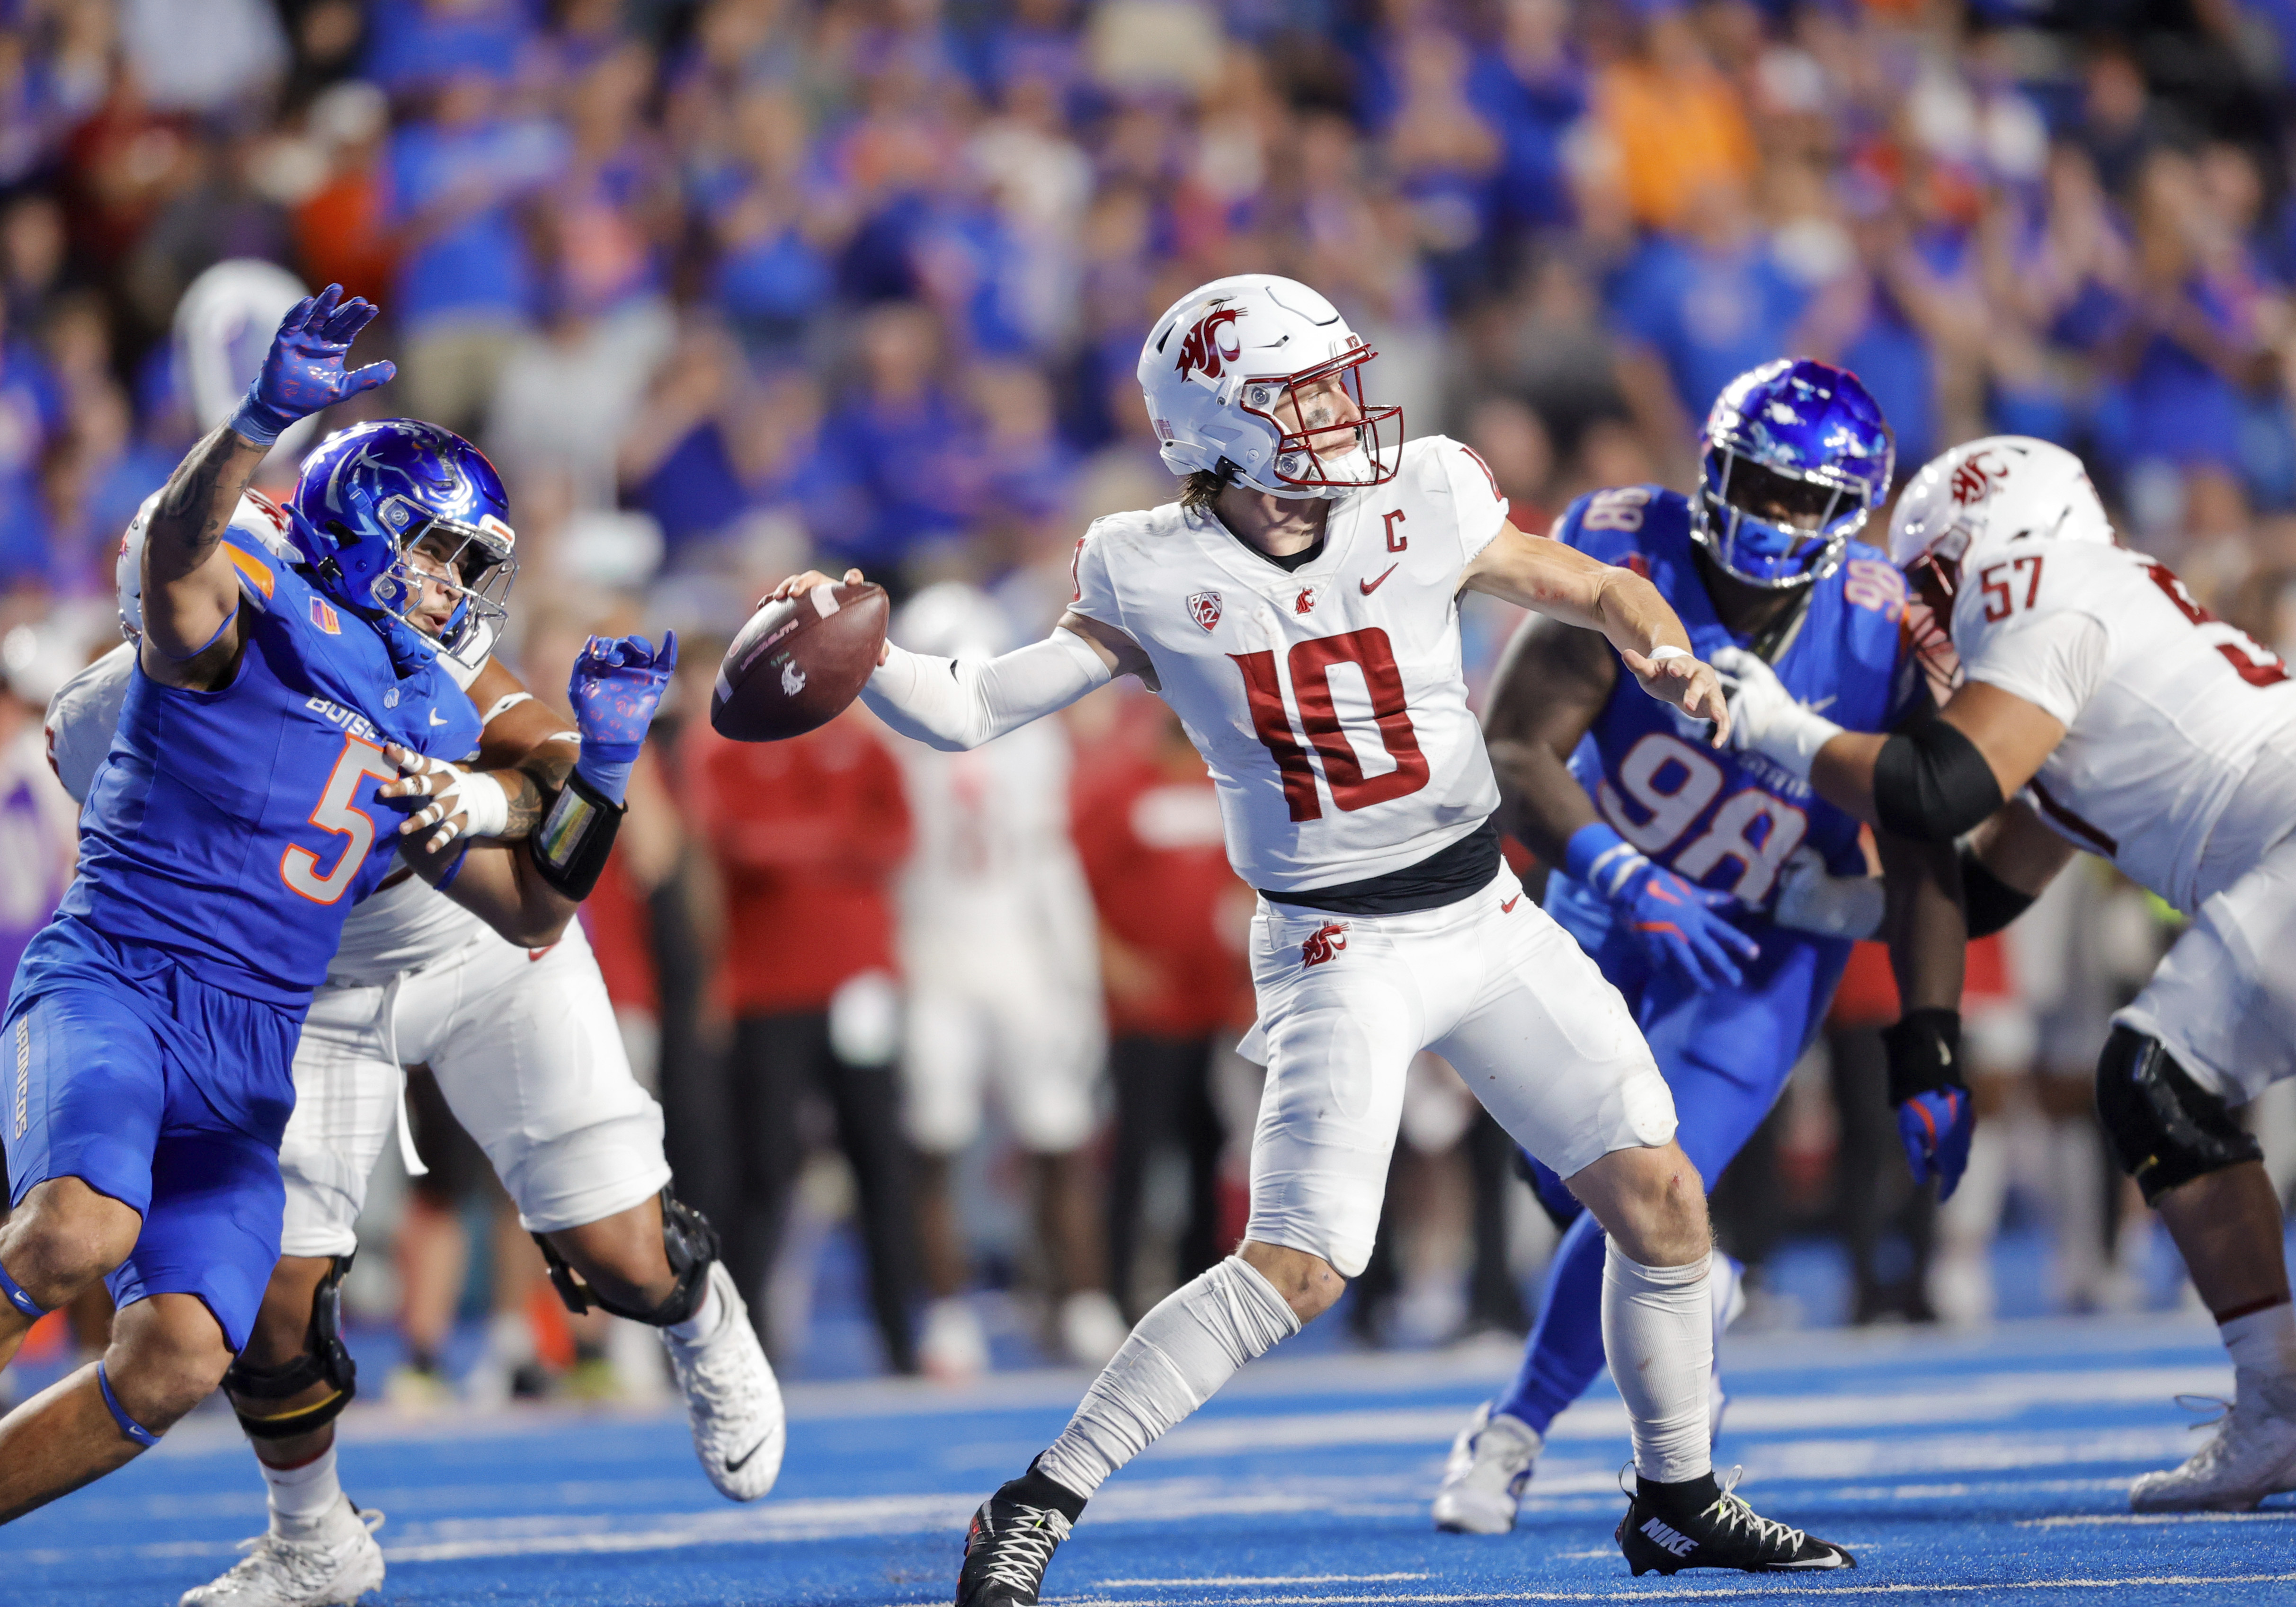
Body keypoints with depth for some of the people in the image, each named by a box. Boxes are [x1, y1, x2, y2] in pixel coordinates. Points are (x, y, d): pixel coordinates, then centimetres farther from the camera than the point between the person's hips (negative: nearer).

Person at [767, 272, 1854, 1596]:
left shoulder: (1419, 511, -5)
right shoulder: (1158, 582, -9)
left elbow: (1599, 592, 7)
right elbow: (972, 712, -6)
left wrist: (1667, 656, -14)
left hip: (1490, 924, 4)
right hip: (1340, 953, -4)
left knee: (1662, 1200, 3)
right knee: (1302, 1264, -18)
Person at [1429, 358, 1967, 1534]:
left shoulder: (1878, 641, -21)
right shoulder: (1630, 565, -23)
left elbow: (1921, 867, -13)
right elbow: (1513, 749, -26)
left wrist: (1929, 1054, -18)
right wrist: (1621, 877, -40)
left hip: (1766, 949, -2)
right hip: (1608, 902, 2)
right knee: (1570, 1167, 7)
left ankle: (1514, 1433, 6)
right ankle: (1689, 1299, 42)